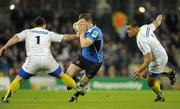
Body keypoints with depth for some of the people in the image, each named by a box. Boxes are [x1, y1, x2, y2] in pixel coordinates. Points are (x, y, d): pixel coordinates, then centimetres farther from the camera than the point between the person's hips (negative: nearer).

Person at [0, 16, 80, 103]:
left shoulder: (27, 32, 18)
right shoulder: (48, 33, 20)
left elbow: (16, 38, 3)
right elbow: (64, 38, 22)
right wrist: (76, 36, 36)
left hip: (32, 59, -1)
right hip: (47, 58, 1)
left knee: (19, 79, 8)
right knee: (62, 75, 19)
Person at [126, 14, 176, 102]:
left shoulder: (141, 40, -33)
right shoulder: (145, 27, -9)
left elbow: (148, 59, -38)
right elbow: (156, 24, 14)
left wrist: (139, 71, -45)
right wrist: (159, 18, 38)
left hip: (158, 61, -9)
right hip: (163, 55, 9)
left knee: (150, 82, 9)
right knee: (145, 74, 22)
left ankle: (160, 97, 33)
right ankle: (169, 74, 28)